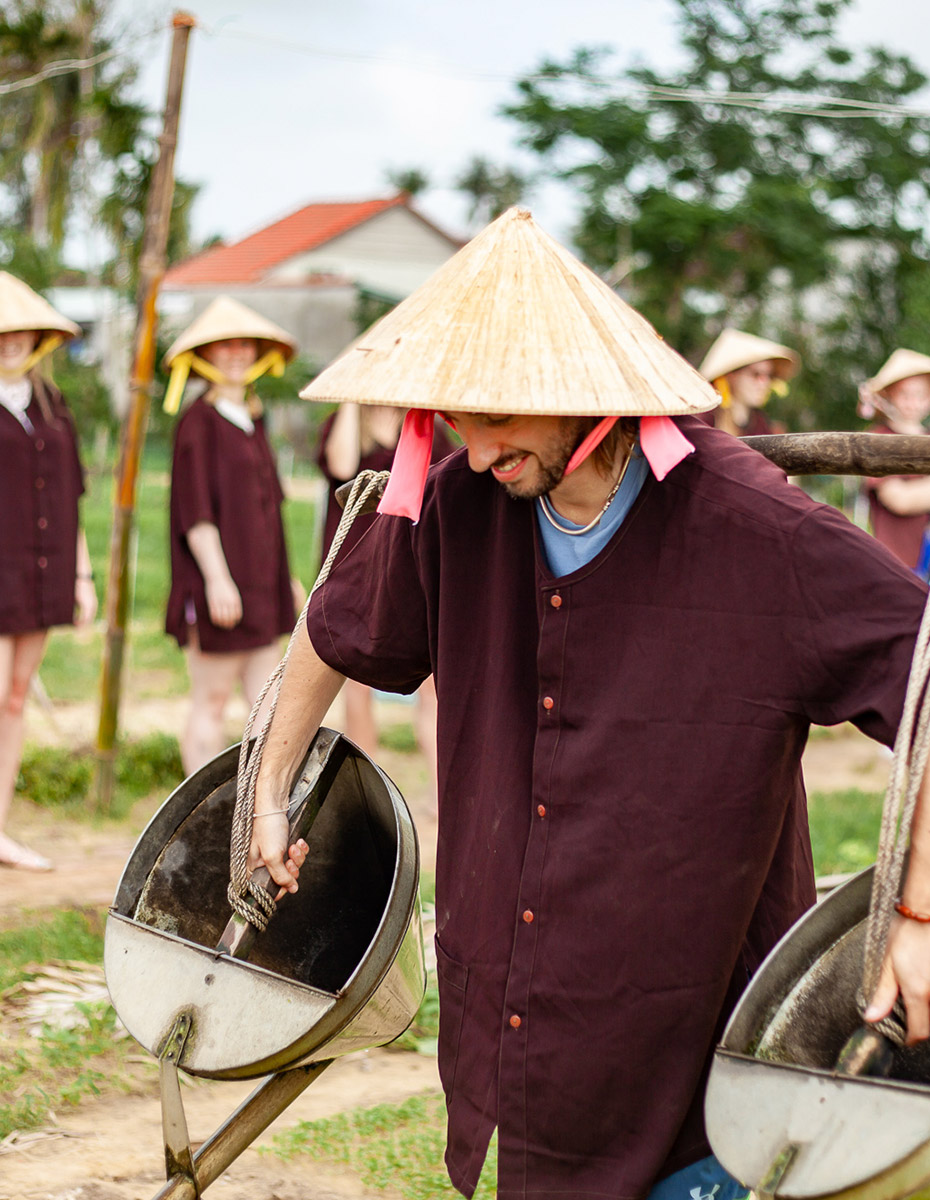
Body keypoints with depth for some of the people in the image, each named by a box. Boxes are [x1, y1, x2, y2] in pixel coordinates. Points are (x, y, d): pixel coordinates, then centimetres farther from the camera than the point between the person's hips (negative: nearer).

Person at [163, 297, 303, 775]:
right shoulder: (199, 422, -9)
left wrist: (284, 576, 22)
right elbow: (195, 508, -15)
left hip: (261, 583, 8)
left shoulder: (251, 421, 16)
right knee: (210, 704, -1)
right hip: (220, 583, -8)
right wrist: (217, 577, -23)